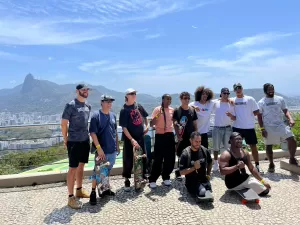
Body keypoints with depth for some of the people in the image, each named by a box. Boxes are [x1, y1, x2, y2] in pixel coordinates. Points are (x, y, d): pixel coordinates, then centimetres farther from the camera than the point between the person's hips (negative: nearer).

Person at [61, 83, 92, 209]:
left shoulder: (88, 106, 9)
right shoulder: (71, 105, -12)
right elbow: (63, 124, -8)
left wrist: (86, 136, 13)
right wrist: (66, 140, -4)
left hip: (85, 141, 7)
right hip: (74, 142, -7)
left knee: (81, 166, 17)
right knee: (73, 169, 0)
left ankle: (79, 190, 32)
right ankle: (71, 197, 9)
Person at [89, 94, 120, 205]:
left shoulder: (113, 115, 8)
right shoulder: (96, 116, -11)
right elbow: (92, 133, -15)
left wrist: (117, 146, 16)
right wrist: (99, 148, -20)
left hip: (112, 150, 6)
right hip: (102, 150, -6)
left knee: (107, 170, 18)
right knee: (98, 171, 1)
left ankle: (105, 189, 33)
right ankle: (93, 192, 14)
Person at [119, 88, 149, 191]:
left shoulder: (138, 105, 2)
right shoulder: (124, 110, -13)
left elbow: (144, 116, 21)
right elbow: (124, 127, -18)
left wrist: (147, 126, 6)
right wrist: (132, 140, -25)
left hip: (140, 137, 5)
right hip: (129, 138, -5)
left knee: (143, 158, 15)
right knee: (128, 160, 3)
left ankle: (143, 176, 34)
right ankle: (127, 180, 19)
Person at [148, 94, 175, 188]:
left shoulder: (172, 110, 8)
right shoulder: (157, 109, -8)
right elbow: (151, 124, -13)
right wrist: (158, 115, -27)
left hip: (170, 135, 5)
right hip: (160, 136, -5)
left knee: (170, 158, 10)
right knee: (158, 159, -2)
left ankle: (166, 177, 27)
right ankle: (152, 180, 11)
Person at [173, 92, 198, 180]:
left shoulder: (192, 110, 6)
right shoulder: (177, 110, -4)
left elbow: (195, 124, 10)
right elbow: (175, 124, -5)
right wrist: (178, 135, -12)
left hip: (191, 137, 3)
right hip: (182, 137, -3)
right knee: (181, 155, 3)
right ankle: (178, 172, 19)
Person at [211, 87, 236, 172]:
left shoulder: (231, 104, 5)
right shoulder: (215, 103, 0)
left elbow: (234, 118, 5)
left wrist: (230, 115, -18)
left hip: (227, 128, 1)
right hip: (217, 128, -1)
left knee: (227, 147, 7)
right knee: (216, 147, 7)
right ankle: (215, 164, 21)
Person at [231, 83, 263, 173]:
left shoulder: (250, 99, -1)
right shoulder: (232, 100, 2)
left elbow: (257, 112, 0)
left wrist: (248, 115, -2)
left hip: (249, 127, -1)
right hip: (237, 127, 2)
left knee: (253, 146, 6)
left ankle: (257, 166, 19)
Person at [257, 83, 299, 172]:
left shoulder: (280, 99, 6)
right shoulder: (261, 102, -1)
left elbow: (285, 110, 7)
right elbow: (259, 116, -1)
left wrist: (290, 119, -13)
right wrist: (262, 129, -8)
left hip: (281, 125, 2)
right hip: (268, 127, -2)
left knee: (292, 140, -11)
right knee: (268, 146, 5)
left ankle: (292, 158, 12)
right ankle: (271, 164, 24)